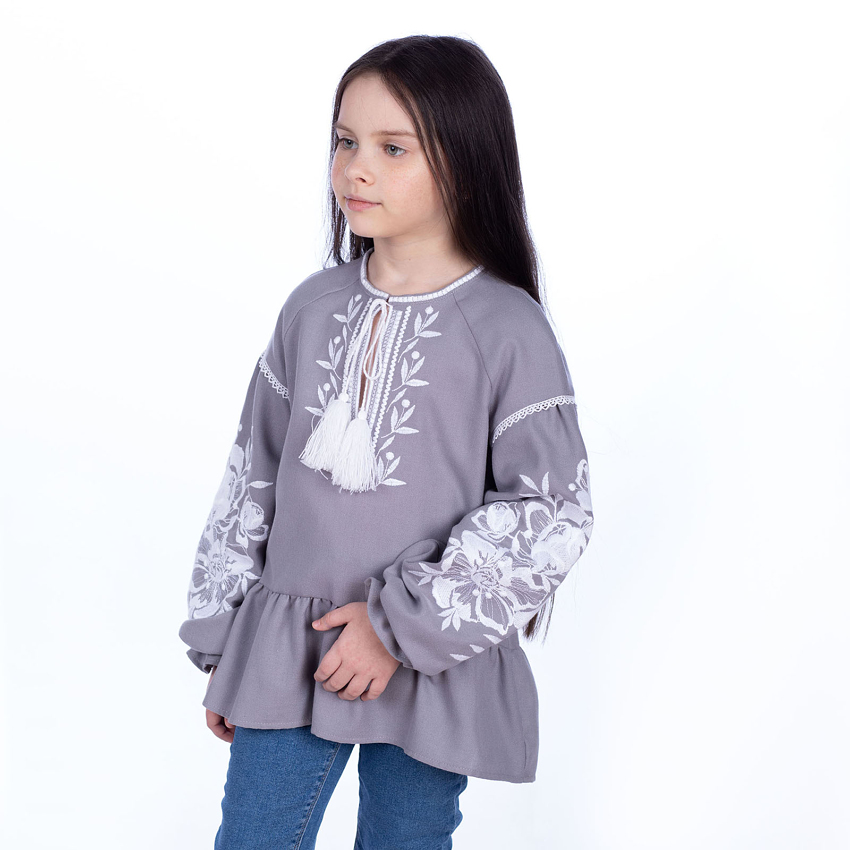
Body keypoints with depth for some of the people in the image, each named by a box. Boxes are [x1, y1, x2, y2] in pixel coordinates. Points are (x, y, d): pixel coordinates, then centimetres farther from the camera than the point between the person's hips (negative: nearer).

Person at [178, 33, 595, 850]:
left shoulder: (508, 330, -11)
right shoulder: (314, 307, 2)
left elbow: (549, 514, -13)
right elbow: (254, 475, 9)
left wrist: (402, 626, -16)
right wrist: (221, 641, 11)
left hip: (432, 666, -3)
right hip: (289, 653, 3)